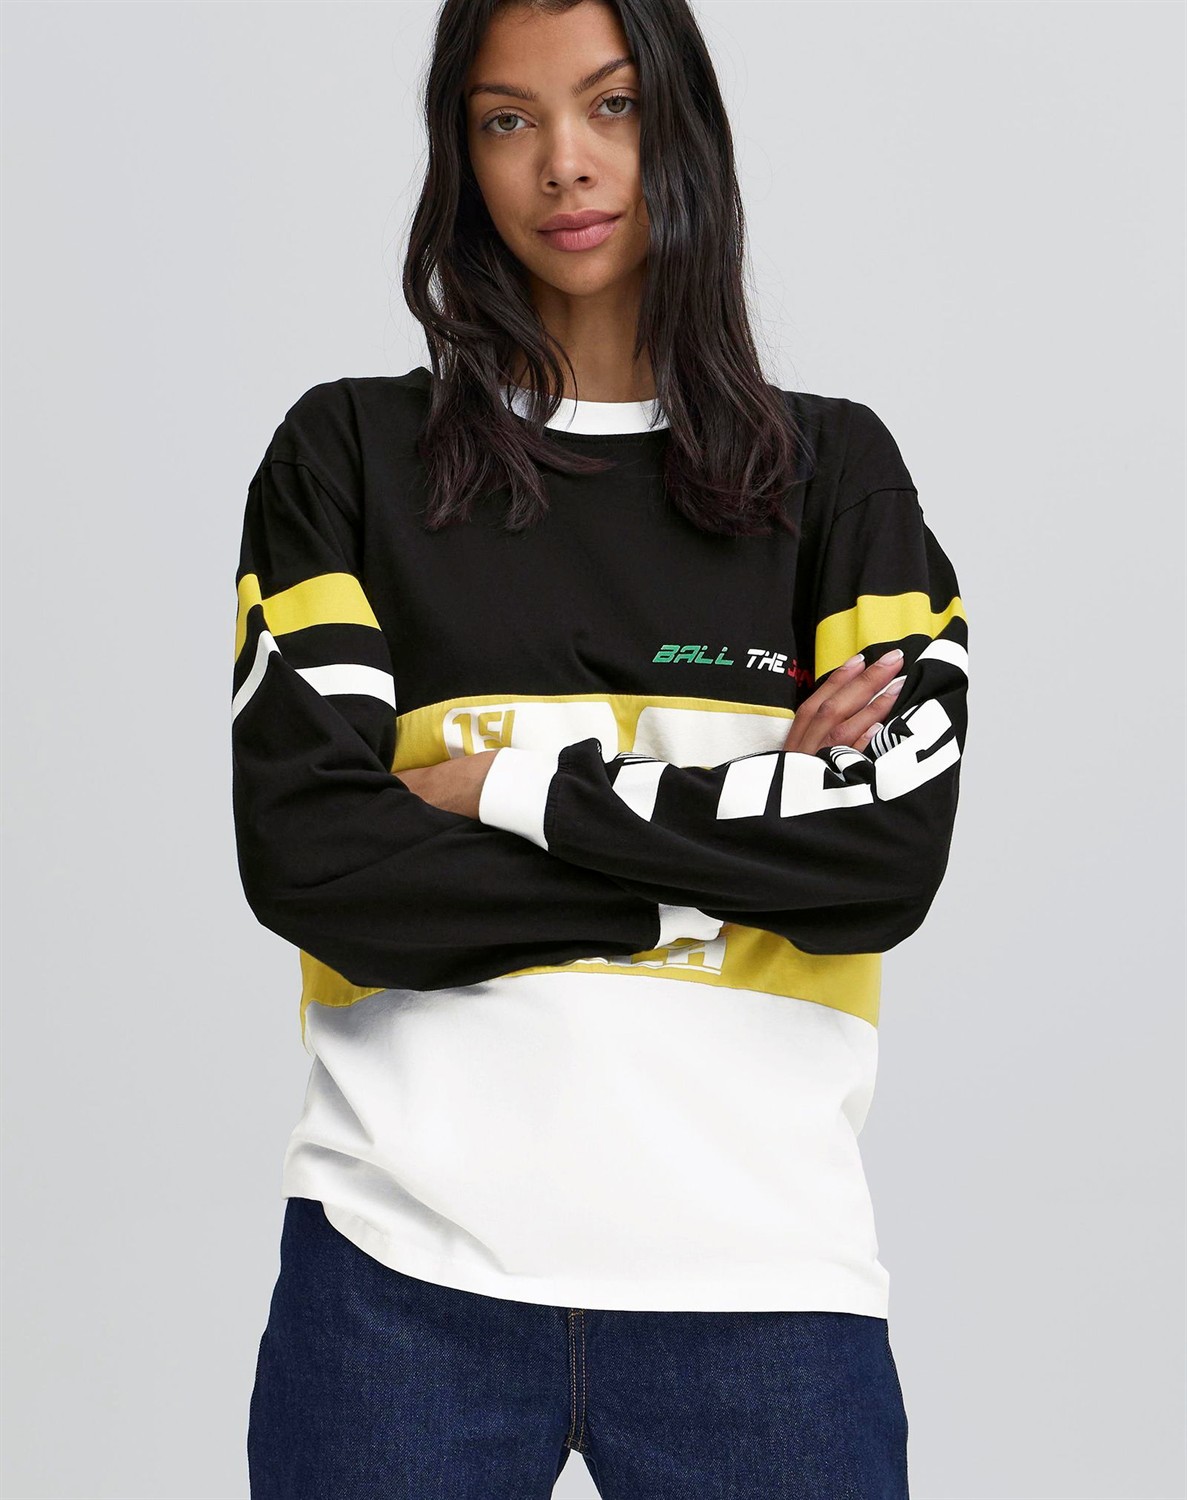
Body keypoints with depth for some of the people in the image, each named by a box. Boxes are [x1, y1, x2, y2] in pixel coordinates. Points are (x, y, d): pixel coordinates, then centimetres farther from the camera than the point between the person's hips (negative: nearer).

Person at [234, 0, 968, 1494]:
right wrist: (732, 848, -7)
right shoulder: (348, 457, 6)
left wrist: (511, 786, -8)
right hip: (405, 1257, 0)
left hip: (757, 1258, 1)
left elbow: (893, 853, -5)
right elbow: (303, 854, -6)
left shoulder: (833, 470, 9)